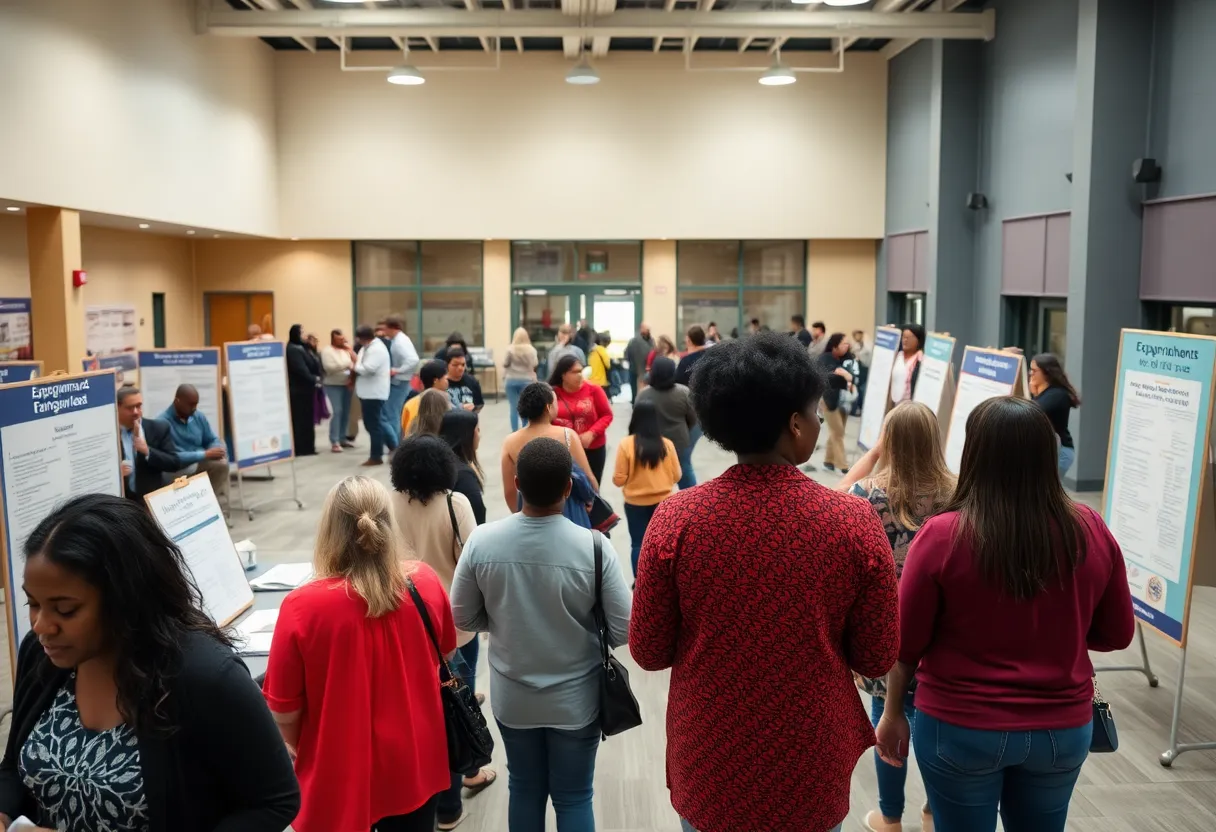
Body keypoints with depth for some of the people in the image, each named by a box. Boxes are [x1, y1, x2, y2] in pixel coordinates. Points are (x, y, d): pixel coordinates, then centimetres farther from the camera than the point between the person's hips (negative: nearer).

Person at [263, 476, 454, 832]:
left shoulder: (303, 607, -24)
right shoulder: (426, 583, -14)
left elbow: (284, 708, -12)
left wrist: (295, 746, 9)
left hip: (341, 776, -2)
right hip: (414, 764, 3)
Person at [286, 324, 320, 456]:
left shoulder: (299, 348, 16)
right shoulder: (293, 350, -14)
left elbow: (308, 366, 15)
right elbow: (300, 369, -20)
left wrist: (315, 378, 1)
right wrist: (314, 379, -10)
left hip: (303, 388, 10)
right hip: (299, 389, -10)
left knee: (305, 418, 11)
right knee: (301, 418, -6)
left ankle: (305, 447, 16)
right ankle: (302, 448, -2)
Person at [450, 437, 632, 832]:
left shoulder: (482, 541, -18)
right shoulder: (593, 547, -24)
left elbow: (462, 617, -5)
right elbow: (624, 630, -17)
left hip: (512, 698, 2)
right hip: (576, 700, -2)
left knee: (524, 789, 23)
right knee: (574, 798, 17)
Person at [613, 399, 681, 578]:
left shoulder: (626, 444, -15)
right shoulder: (666, 444, -9)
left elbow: (619, 480, -11)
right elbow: (676, 476, 0)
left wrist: (624, 479, 11)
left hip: (635, 502, -2)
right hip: (663, 501, 2)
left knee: (638, 543, 11)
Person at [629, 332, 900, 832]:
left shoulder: (676, 518, -17)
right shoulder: (854, 522, -17)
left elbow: (648, 652, -8)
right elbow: (876, 659, -7)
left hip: (709, 767, 0)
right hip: (812, 771, 0)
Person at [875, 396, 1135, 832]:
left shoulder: (942, 536, -19)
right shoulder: (1091, 531, -10)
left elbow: (905, 642, -10)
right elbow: (1116, 634, 3)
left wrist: (893, 712, 5)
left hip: (961, 728, -3)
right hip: (1063, 728, 3)